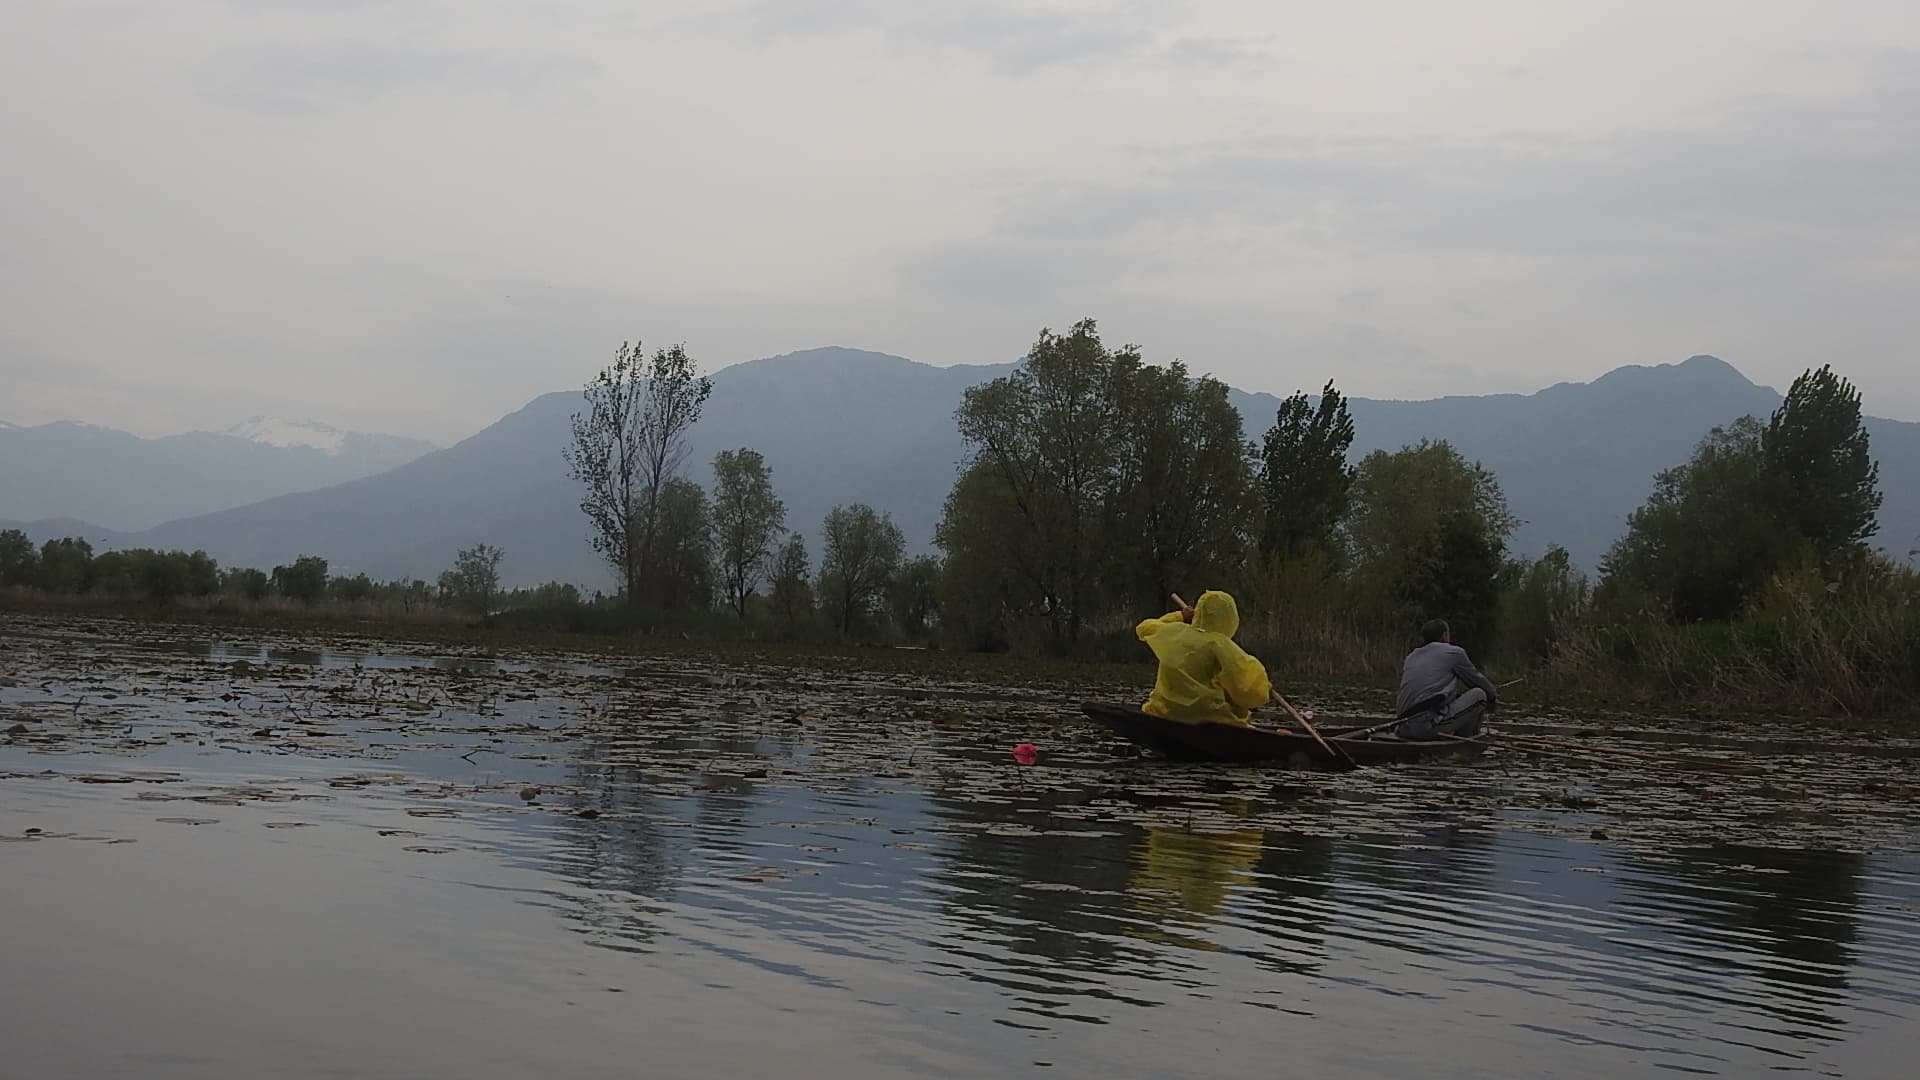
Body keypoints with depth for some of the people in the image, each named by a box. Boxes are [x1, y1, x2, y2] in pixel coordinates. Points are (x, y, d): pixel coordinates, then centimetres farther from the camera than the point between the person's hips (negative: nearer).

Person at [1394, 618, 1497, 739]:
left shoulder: (1411, 657, 26)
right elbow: (1477, 679, 20)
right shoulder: (1454, 652, 8)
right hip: (1431, 726, -7)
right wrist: (1493, 697, 42)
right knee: (1478, 693, 8)